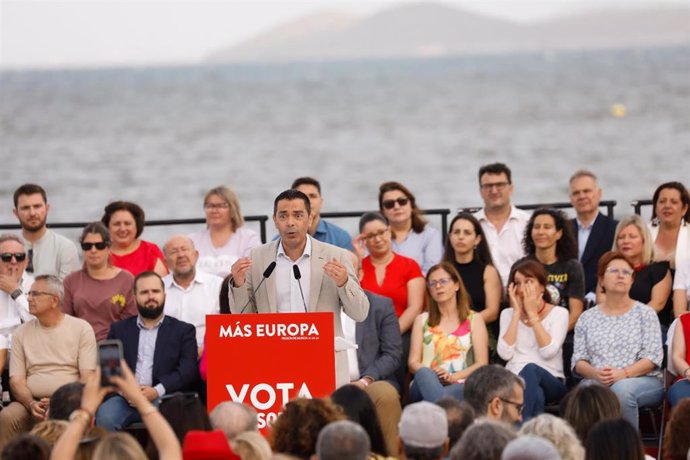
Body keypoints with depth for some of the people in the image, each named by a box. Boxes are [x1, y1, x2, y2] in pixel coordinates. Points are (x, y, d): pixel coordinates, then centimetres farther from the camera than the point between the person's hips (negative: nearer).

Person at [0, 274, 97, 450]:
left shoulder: (81, 328, 6)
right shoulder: (21, 333, 14)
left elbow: (88, 378, -1)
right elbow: (16, 380, 7)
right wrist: (31, 404, -14)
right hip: (31, 403, 2)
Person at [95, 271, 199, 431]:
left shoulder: (183, 330, 15)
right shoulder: (119, 329, 22)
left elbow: (188, 370, 2)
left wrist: (157, 391, -15)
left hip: (163, 399, -1)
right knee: (105, 416, -31)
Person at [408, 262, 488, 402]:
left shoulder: (474, 320, 16)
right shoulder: (422, 320, 21)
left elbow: (482, 364, 5)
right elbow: (413, 363, 12)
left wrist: (453, 377, -14)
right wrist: (429, 374, -13)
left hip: (458, 387, -1)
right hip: (426, 384, 1)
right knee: (424, 373, -39)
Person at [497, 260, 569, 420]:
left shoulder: (559, 313, 5)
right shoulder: (508, 314, 13)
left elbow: (548, 352, -13)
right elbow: (505, 353, -5)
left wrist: (532, 313, -9)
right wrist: (517, 313, -3)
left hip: (551, 382, -1)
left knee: (530, 369, -37)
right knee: (536, 394, -37)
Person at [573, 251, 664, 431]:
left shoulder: (645, 313, 10)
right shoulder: (587, 318, 17)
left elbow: (653, 357, -1)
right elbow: (579, 360, 10)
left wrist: (623, 374, -17)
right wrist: (595, 373, -14)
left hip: (644, 381, -1)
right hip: (596, 383, 1)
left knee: (622, 389, -38)